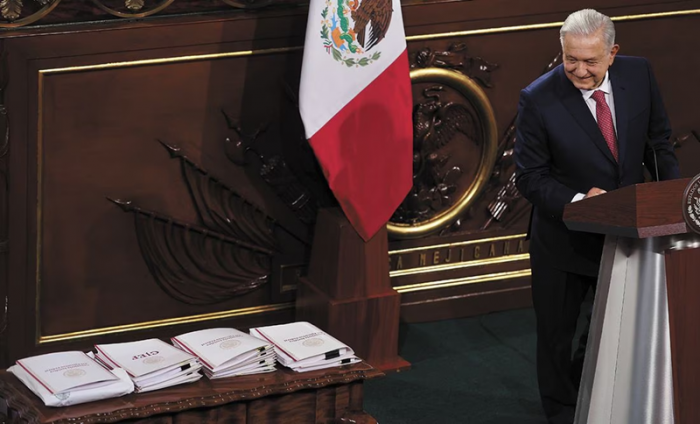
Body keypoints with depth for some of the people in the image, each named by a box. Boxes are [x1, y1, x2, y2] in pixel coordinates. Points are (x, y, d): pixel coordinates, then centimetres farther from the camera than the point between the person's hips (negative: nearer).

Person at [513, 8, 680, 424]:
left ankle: (585, 384, 49)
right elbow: (530, 177, -15)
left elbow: (657, 140, 2)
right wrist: (578, 200, -30)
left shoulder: (639, 74, -12)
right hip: (565, 240, -3)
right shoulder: (538, 100, -22)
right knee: (557, 335, 15)